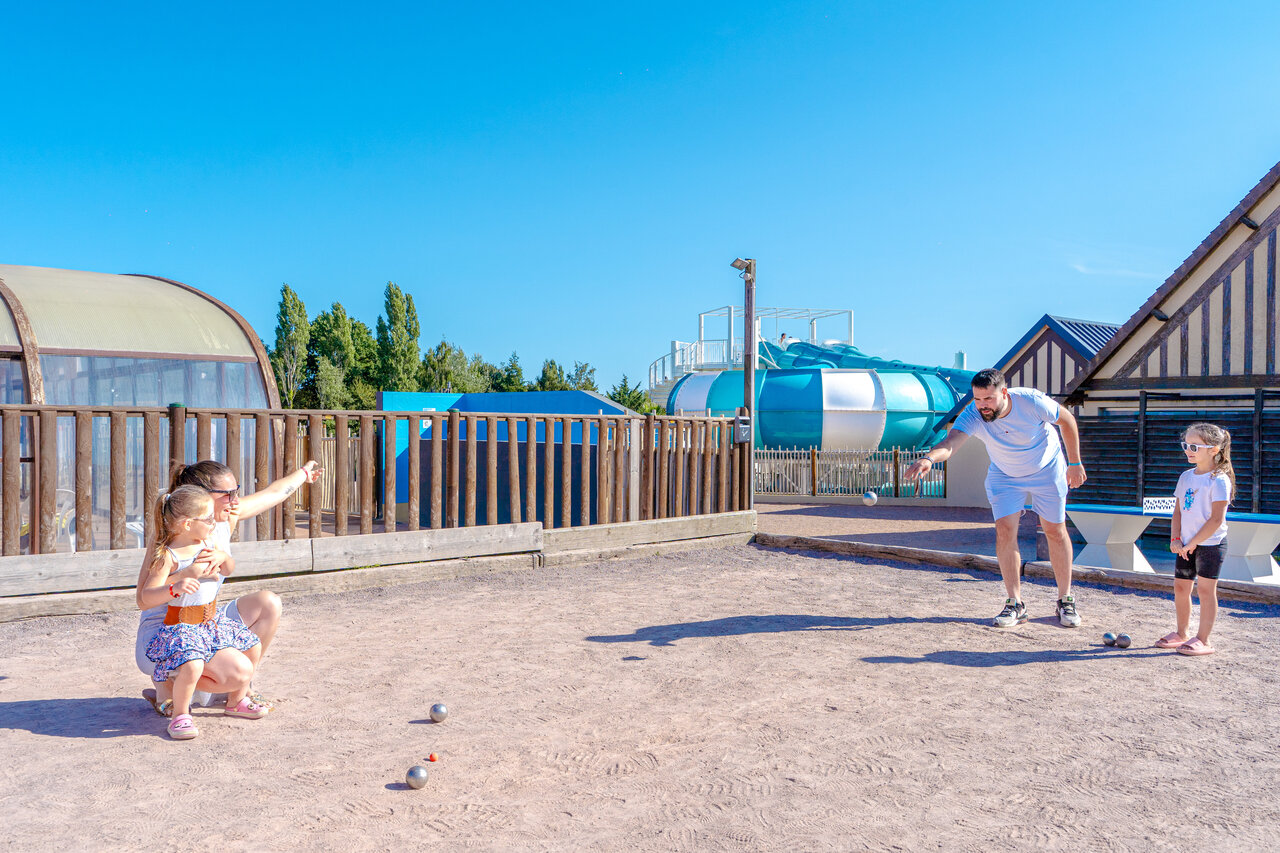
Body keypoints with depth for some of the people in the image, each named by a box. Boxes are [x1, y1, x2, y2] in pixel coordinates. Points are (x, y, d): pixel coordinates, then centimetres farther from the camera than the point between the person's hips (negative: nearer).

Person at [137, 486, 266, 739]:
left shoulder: (204, 544, 4)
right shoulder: (167, 556, -19)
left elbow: (228, 570, 18)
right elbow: (146, 597, -24)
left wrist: (223, 557, -5)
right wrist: (175, 587, -41)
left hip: (212, 621, 8)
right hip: (181, 628, -8)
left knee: (253, 648, 12)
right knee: (191, 666, -35)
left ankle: (236, 701, 36)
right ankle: (180, 714, -6)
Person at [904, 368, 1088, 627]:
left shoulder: (1031, 401, -31)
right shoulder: (972, 416, -31)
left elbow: (1067, 420, -11)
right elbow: (950, 443, -50)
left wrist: (1075, 463, -5)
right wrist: (929, 458, -72)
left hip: (1047, 470, -1)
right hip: (1004, 475, 1)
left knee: (1055, 531, 1)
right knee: (1005, 531, -11)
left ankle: (1066, 601, 19)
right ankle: (1015, 605, 0)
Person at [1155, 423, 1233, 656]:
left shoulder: (1219, 480, -13)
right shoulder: (1186, 477, 9)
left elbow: (1216, 519, -16)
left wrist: (1193, 542, -15)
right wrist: (1176, 539, 1)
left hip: (1210, 543, -7)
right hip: (1187, 544, 7)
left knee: (1205, 588, -2)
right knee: (1180, 587, 11)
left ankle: (1203, 640, 6)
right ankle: (1181, 633, 25)